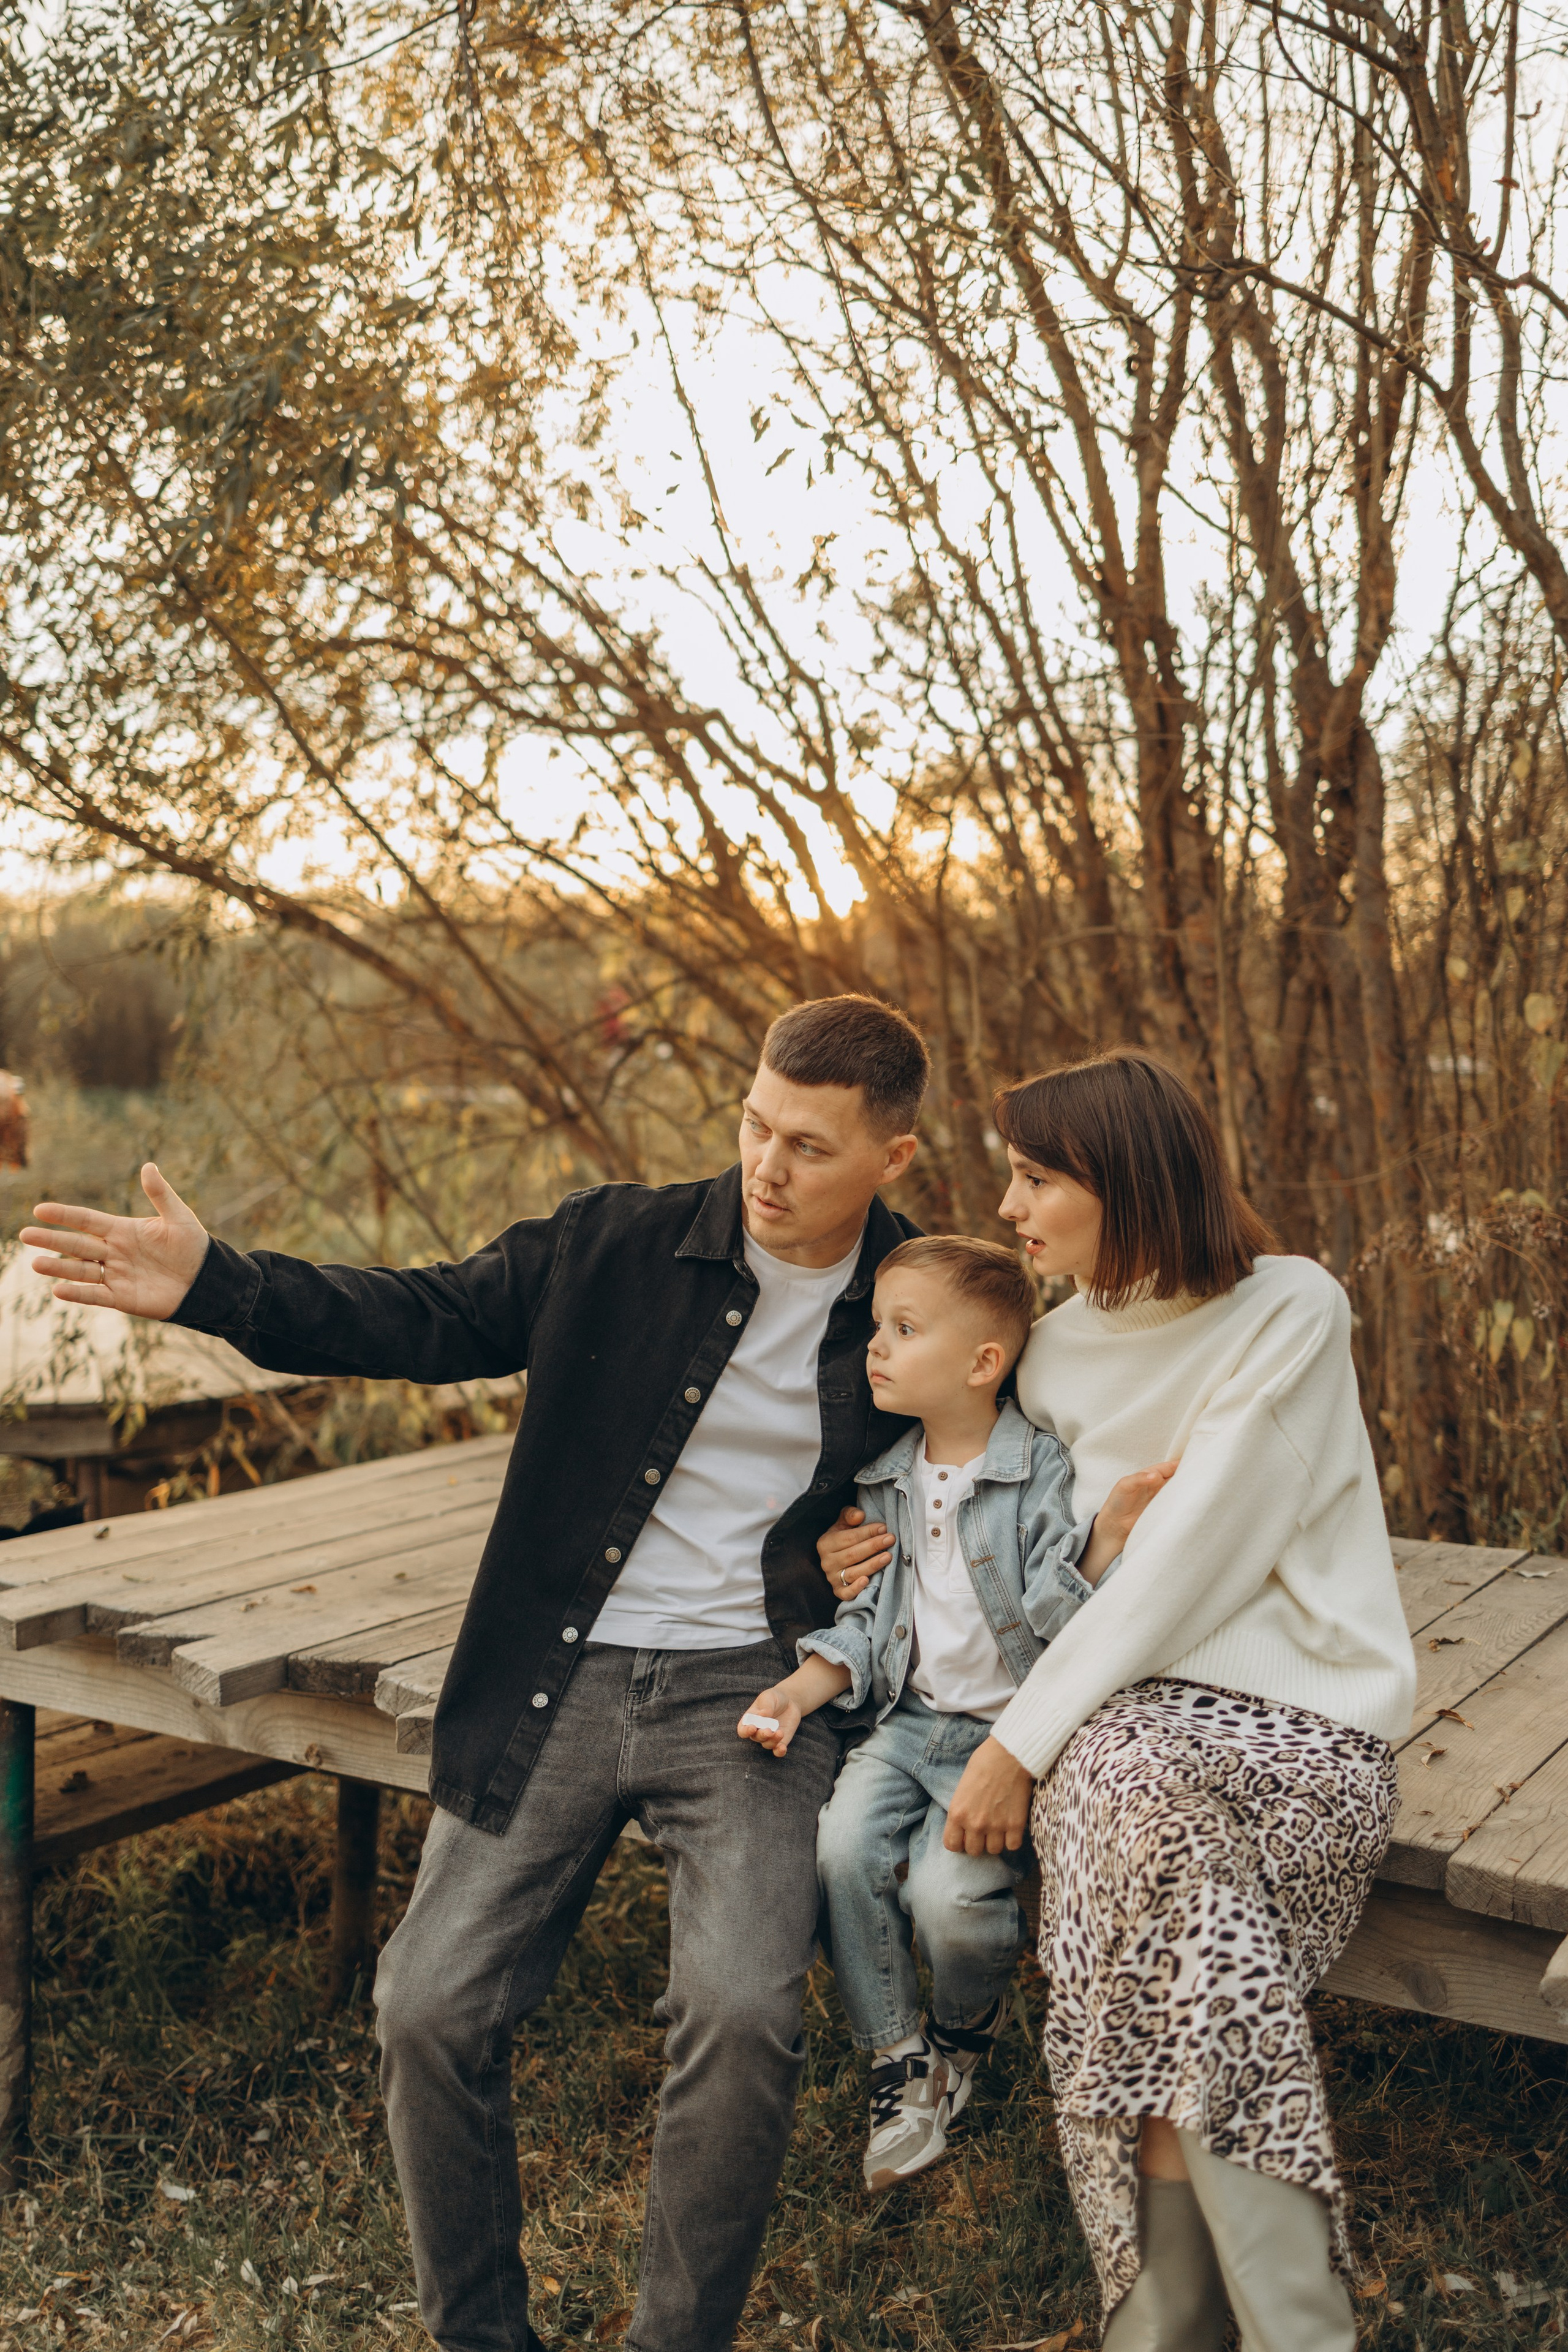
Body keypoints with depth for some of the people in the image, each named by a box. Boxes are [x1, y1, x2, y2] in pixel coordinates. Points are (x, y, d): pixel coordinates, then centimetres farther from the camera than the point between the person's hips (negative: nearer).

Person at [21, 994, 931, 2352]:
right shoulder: (618, 1245, -1)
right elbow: (422, 1321, 1)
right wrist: (214, 1286, -10)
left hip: (749, 1687, -1)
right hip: (558, 1680, 2)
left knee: (743, 2008, -22)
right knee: (432, 2006, -3)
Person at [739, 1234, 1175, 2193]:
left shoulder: (1044, 1471, -12)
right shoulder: (887, 1481, 7)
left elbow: (1054, 1614, -19)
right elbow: (867, 1618, 12)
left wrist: (1110, 1528, -34)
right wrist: (803, 1688, -4)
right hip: (913, 1719, 5)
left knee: (950, 1890, -22)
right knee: (845, 1847, -19)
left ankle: (968, 2027, 15)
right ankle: (898, 2057, 3)